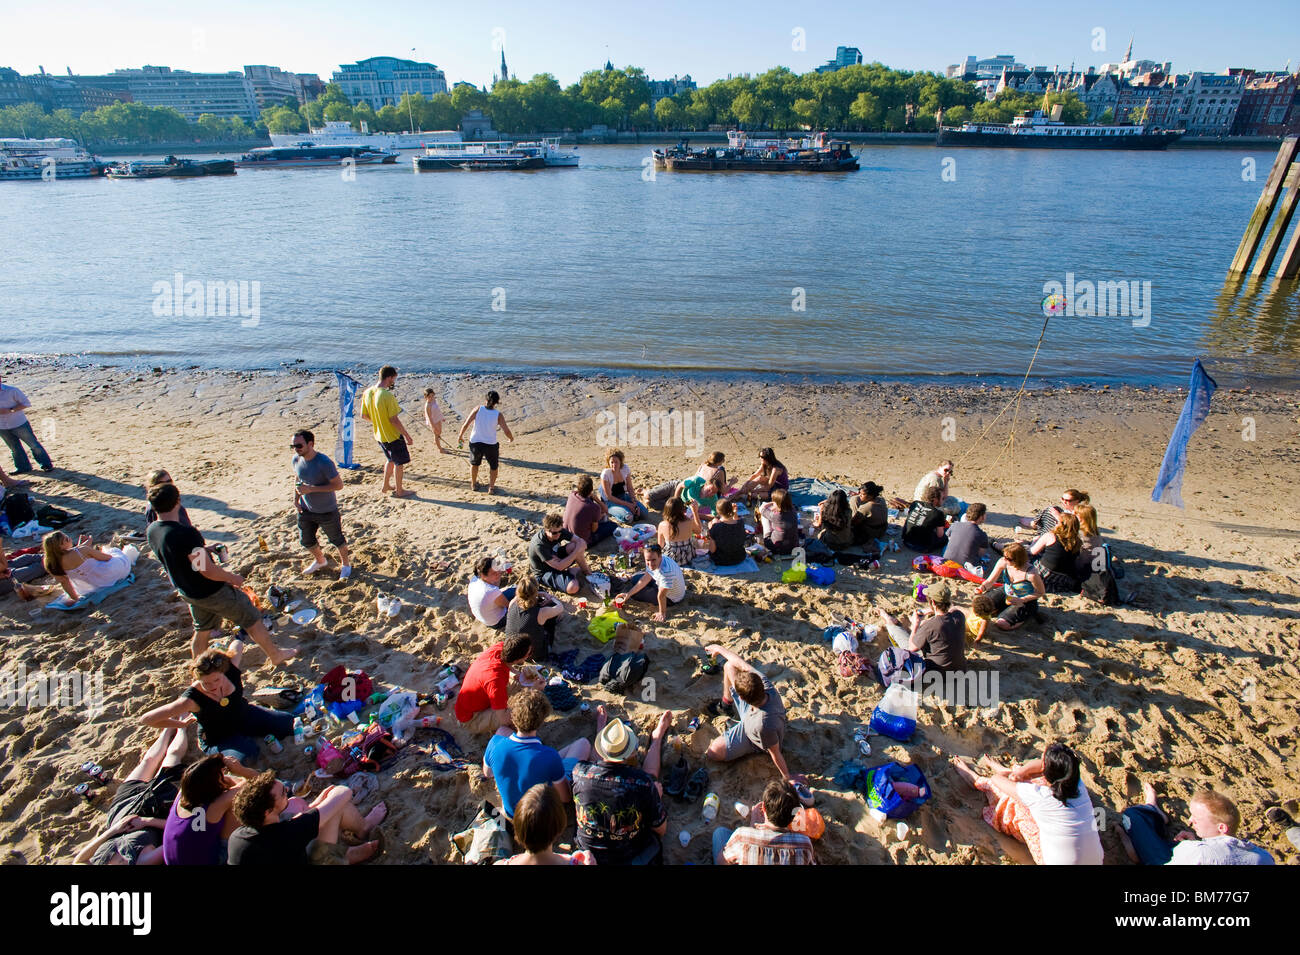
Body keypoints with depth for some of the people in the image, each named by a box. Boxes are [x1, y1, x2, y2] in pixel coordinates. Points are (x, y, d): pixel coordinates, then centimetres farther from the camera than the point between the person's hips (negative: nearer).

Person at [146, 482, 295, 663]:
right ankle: (276, 656, 28)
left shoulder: (151, 531, -7)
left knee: (201, 631, 27)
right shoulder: (185, 534, -34)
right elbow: (208, 571, -29)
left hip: (187, 592, 8)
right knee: (252, 621, 12)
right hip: (212, 592, -8)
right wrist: (234, 578, -12)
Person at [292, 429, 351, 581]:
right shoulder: (296, 459, -6)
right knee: (305, 540, 20)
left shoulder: (324, 463, -27)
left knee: (336, 540, 13)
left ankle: (345, 564, 38)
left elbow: (338, 485, -24)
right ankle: (320, 561, 49)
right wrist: (295, 498, -2)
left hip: (327, 511, -6)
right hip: (305, 510, 6)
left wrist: (311, 489, -28)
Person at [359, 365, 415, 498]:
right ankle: (399, 491, 20)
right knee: (399, 462, 10)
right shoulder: (387, 395, -26)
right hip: (393, 435, -8)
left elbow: (364, 415, 6)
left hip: (379, 435, 8)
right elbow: (394, 420, -24)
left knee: (391, 460, 26)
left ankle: (385, 487, 35)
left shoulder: (367, 393, -2)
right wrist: (407, 435, -15)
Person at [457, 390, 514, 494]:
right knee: (493, 466, 25)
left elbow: (466, 424, -10)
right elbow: (506, 431, -16)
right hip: (491, 445, -2)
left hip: (475, 443, 2)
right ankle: (491, 487, 24)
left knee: (474, 463, 30)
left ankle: (473, 484, 44)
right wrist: (511, 438, 6)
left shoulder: (478, 409, -9)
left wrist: (460, 435, 7)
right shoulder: (498, 415, -12)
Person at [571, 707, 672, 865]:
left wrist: (601, 725, 19)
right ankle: (657, 737, 46)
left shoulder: (580, 772, -27)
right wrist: (657, 796, 2)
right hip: (631, 857, -2)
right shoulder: (643, 782, -36)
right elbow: (661, 829, -18)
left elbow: (598, 761, 2)